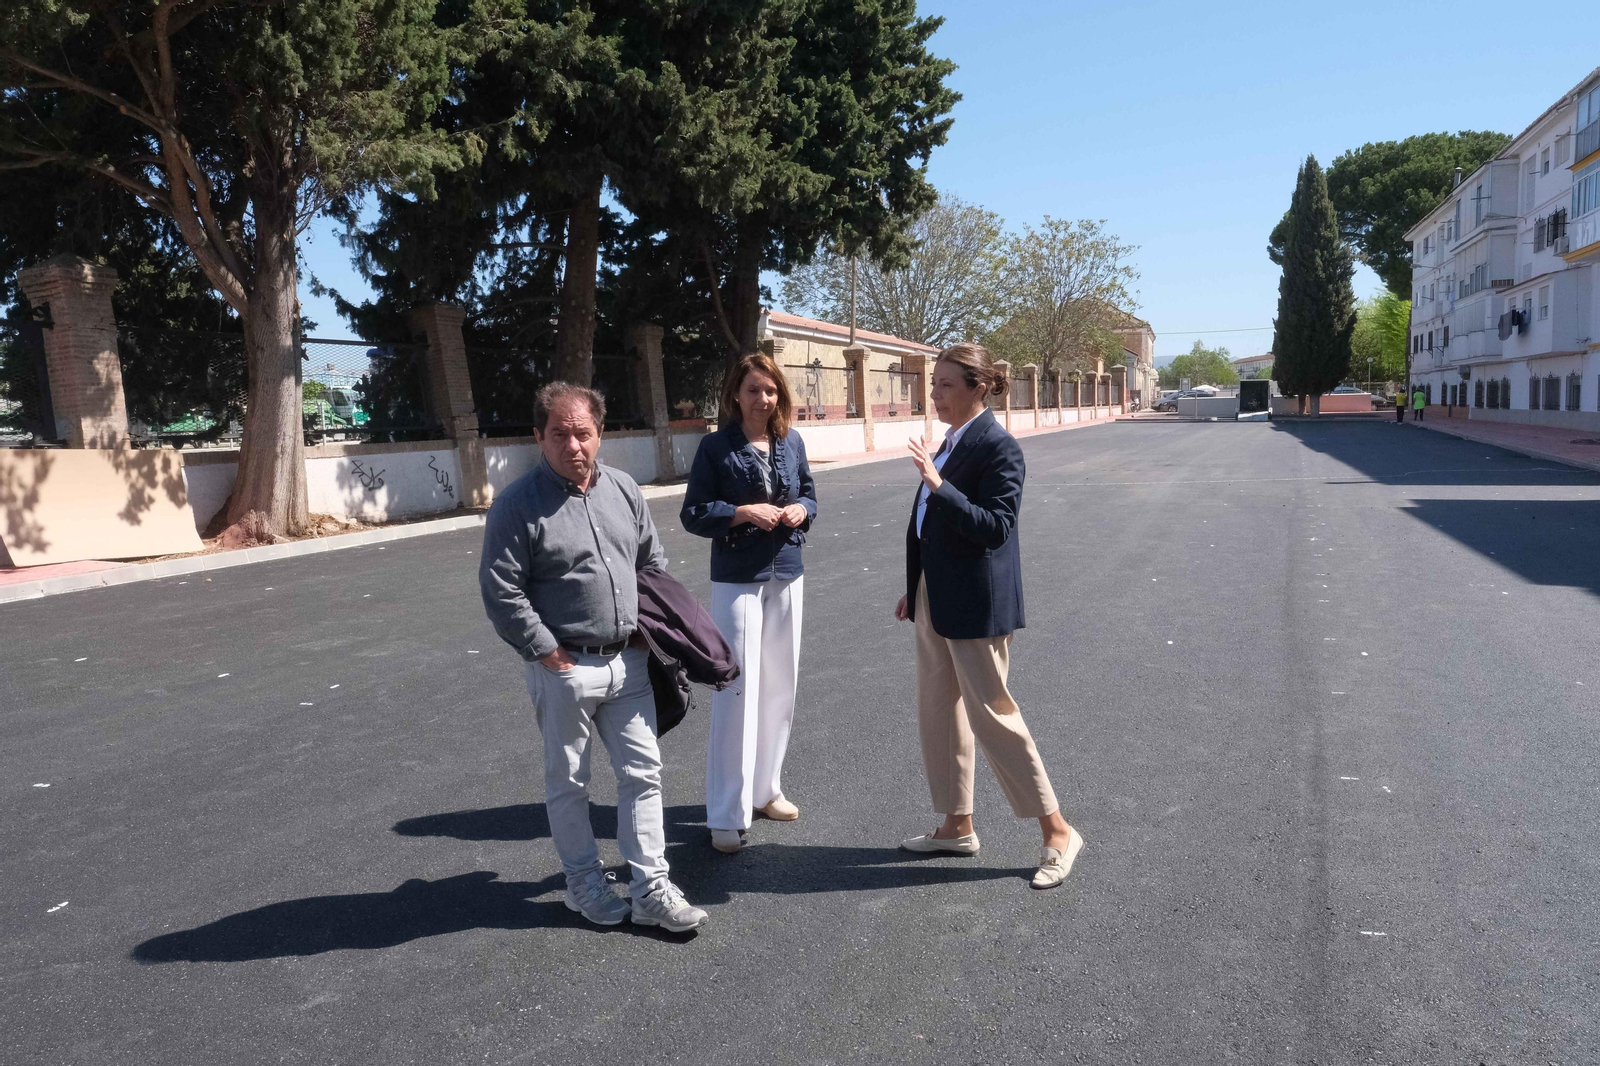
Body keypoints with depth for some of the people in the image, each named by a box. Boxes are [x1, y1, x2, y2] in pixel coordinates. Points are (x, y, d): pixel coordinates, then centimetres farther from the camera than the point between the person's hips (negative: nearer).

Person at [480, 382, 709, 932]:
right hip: (563, 667, -4)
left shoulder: (623, 489, 6)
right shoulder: (518, 504, -10)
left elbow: (654, 562, 16)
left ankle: (652, 890, 18)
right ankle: (585, 883, 29)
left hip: (627, 661, 5)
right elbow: (500, 591, -13)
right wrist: (548, 652, -13)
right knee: (568, 783, 11)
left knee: (643, 773, 7)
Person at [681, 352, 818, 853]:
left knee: (779, 686, 12)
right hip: (737, 581, -5)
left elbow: (809, 493, 17)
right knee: (737, 691, -7)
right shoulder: (716, 446, -6)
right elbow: (692, 513, -5)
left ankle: (766, 788, 30)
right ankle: (727, 814, 3)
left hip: (787, 576, 5)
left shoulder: (791, 441, 6)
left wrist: (801, 510, -5)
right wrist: (742, 513, -18)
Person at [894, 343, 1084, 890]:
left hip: (976, 604, -9)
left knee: (992, 713, -2)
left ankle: (1057, 832, 13)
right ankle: (957, 826, 29)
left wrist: (938, 485, -30)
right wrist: (914, 590, 21)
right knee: (939, 713, 15)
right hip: (936, 600, 9)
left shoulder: (999, 447, -15)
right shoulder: (952, 442, 12)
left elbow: (996, 527, -23)